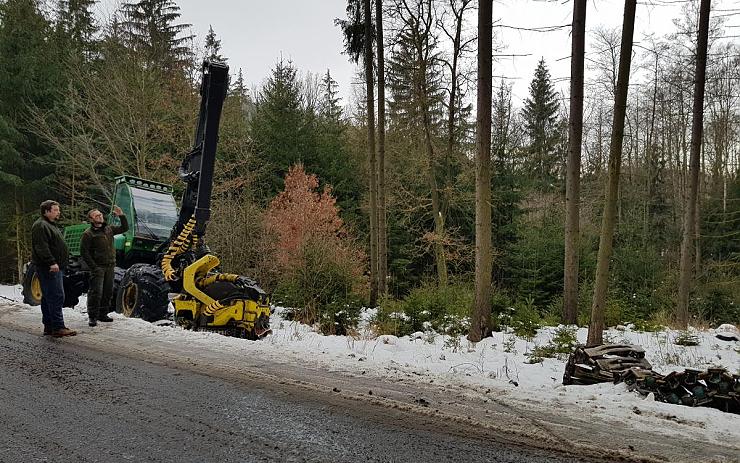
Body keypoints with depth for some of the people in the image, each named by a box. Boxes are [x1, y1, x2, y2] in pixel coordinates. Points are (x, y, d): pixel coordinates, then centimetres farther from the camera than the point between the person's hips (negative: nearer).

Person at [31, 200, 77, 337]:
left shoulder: (51, 225, 22)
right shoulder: (41, 226, -11)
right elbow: (41, 247, -22)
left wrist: (56, 263, 26)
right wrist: (52, 262, -28)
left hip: (55, 267, 11)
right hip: (49, 268, -11)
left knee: (48, 297, 13)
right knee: (56, 296, -13)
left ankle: (48, 326, 19)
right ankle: (58, 327, -13)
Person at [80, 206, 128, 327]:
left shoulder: (108, 229, 12)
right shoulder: (88, 234, -7)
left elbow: (124, 228, 22)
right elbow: (84, 252, -10)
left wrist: (121, 216, 6)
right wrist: (93, 267, -15)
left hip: (110, 267, 6)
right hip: (98, 267, -6)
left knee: (108, 292, 11)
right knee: (96, 292, -8)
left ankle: (103, 314, 22)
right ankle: (92, 317, 0)